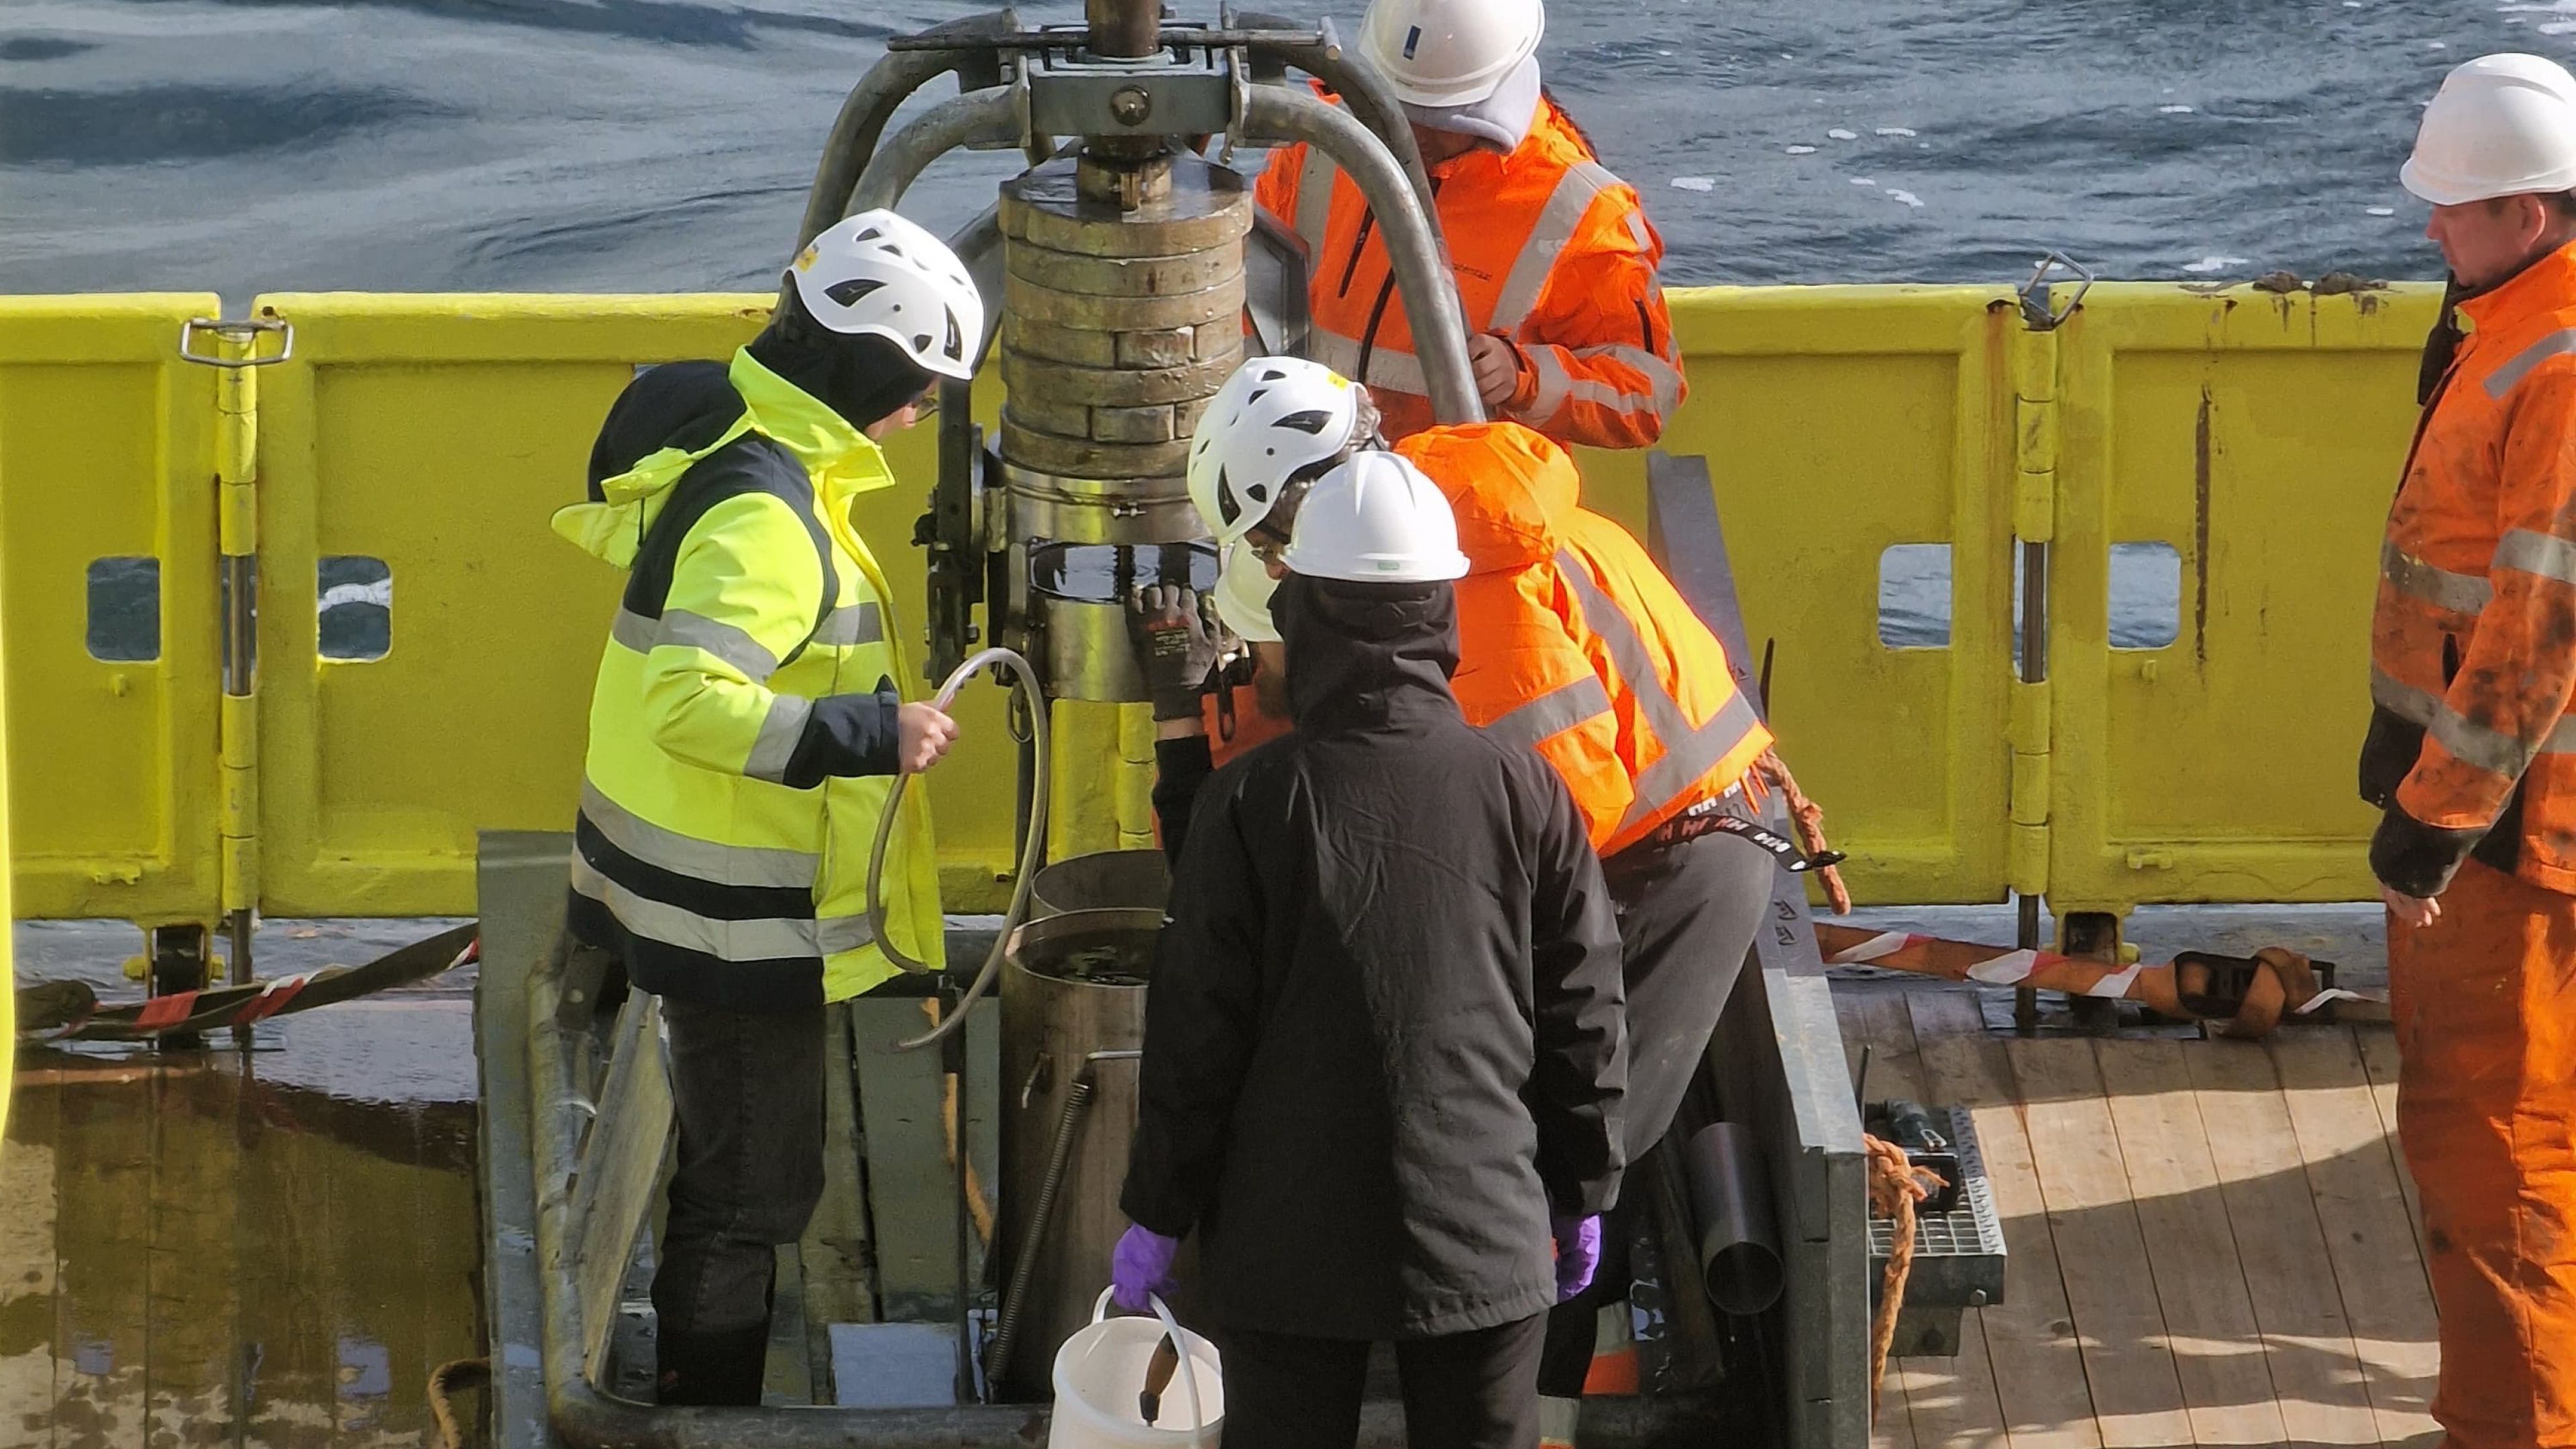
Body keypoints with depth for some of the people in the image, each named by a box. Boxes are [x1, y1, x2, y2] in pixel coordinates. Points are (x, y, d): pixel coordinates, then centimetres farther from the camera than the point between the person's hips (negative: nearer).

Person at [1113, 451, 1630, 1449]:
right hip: (1486, 1238, 1)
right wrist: (1583, 1194, 16)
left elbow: (1196, 1030, -7)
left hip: (1289, 1250, -1)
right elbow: (1583, 1021, 2)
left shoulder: (1253, 804, -11)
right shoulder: (1527, 797, -5)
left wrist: (1159, 1215, 4)